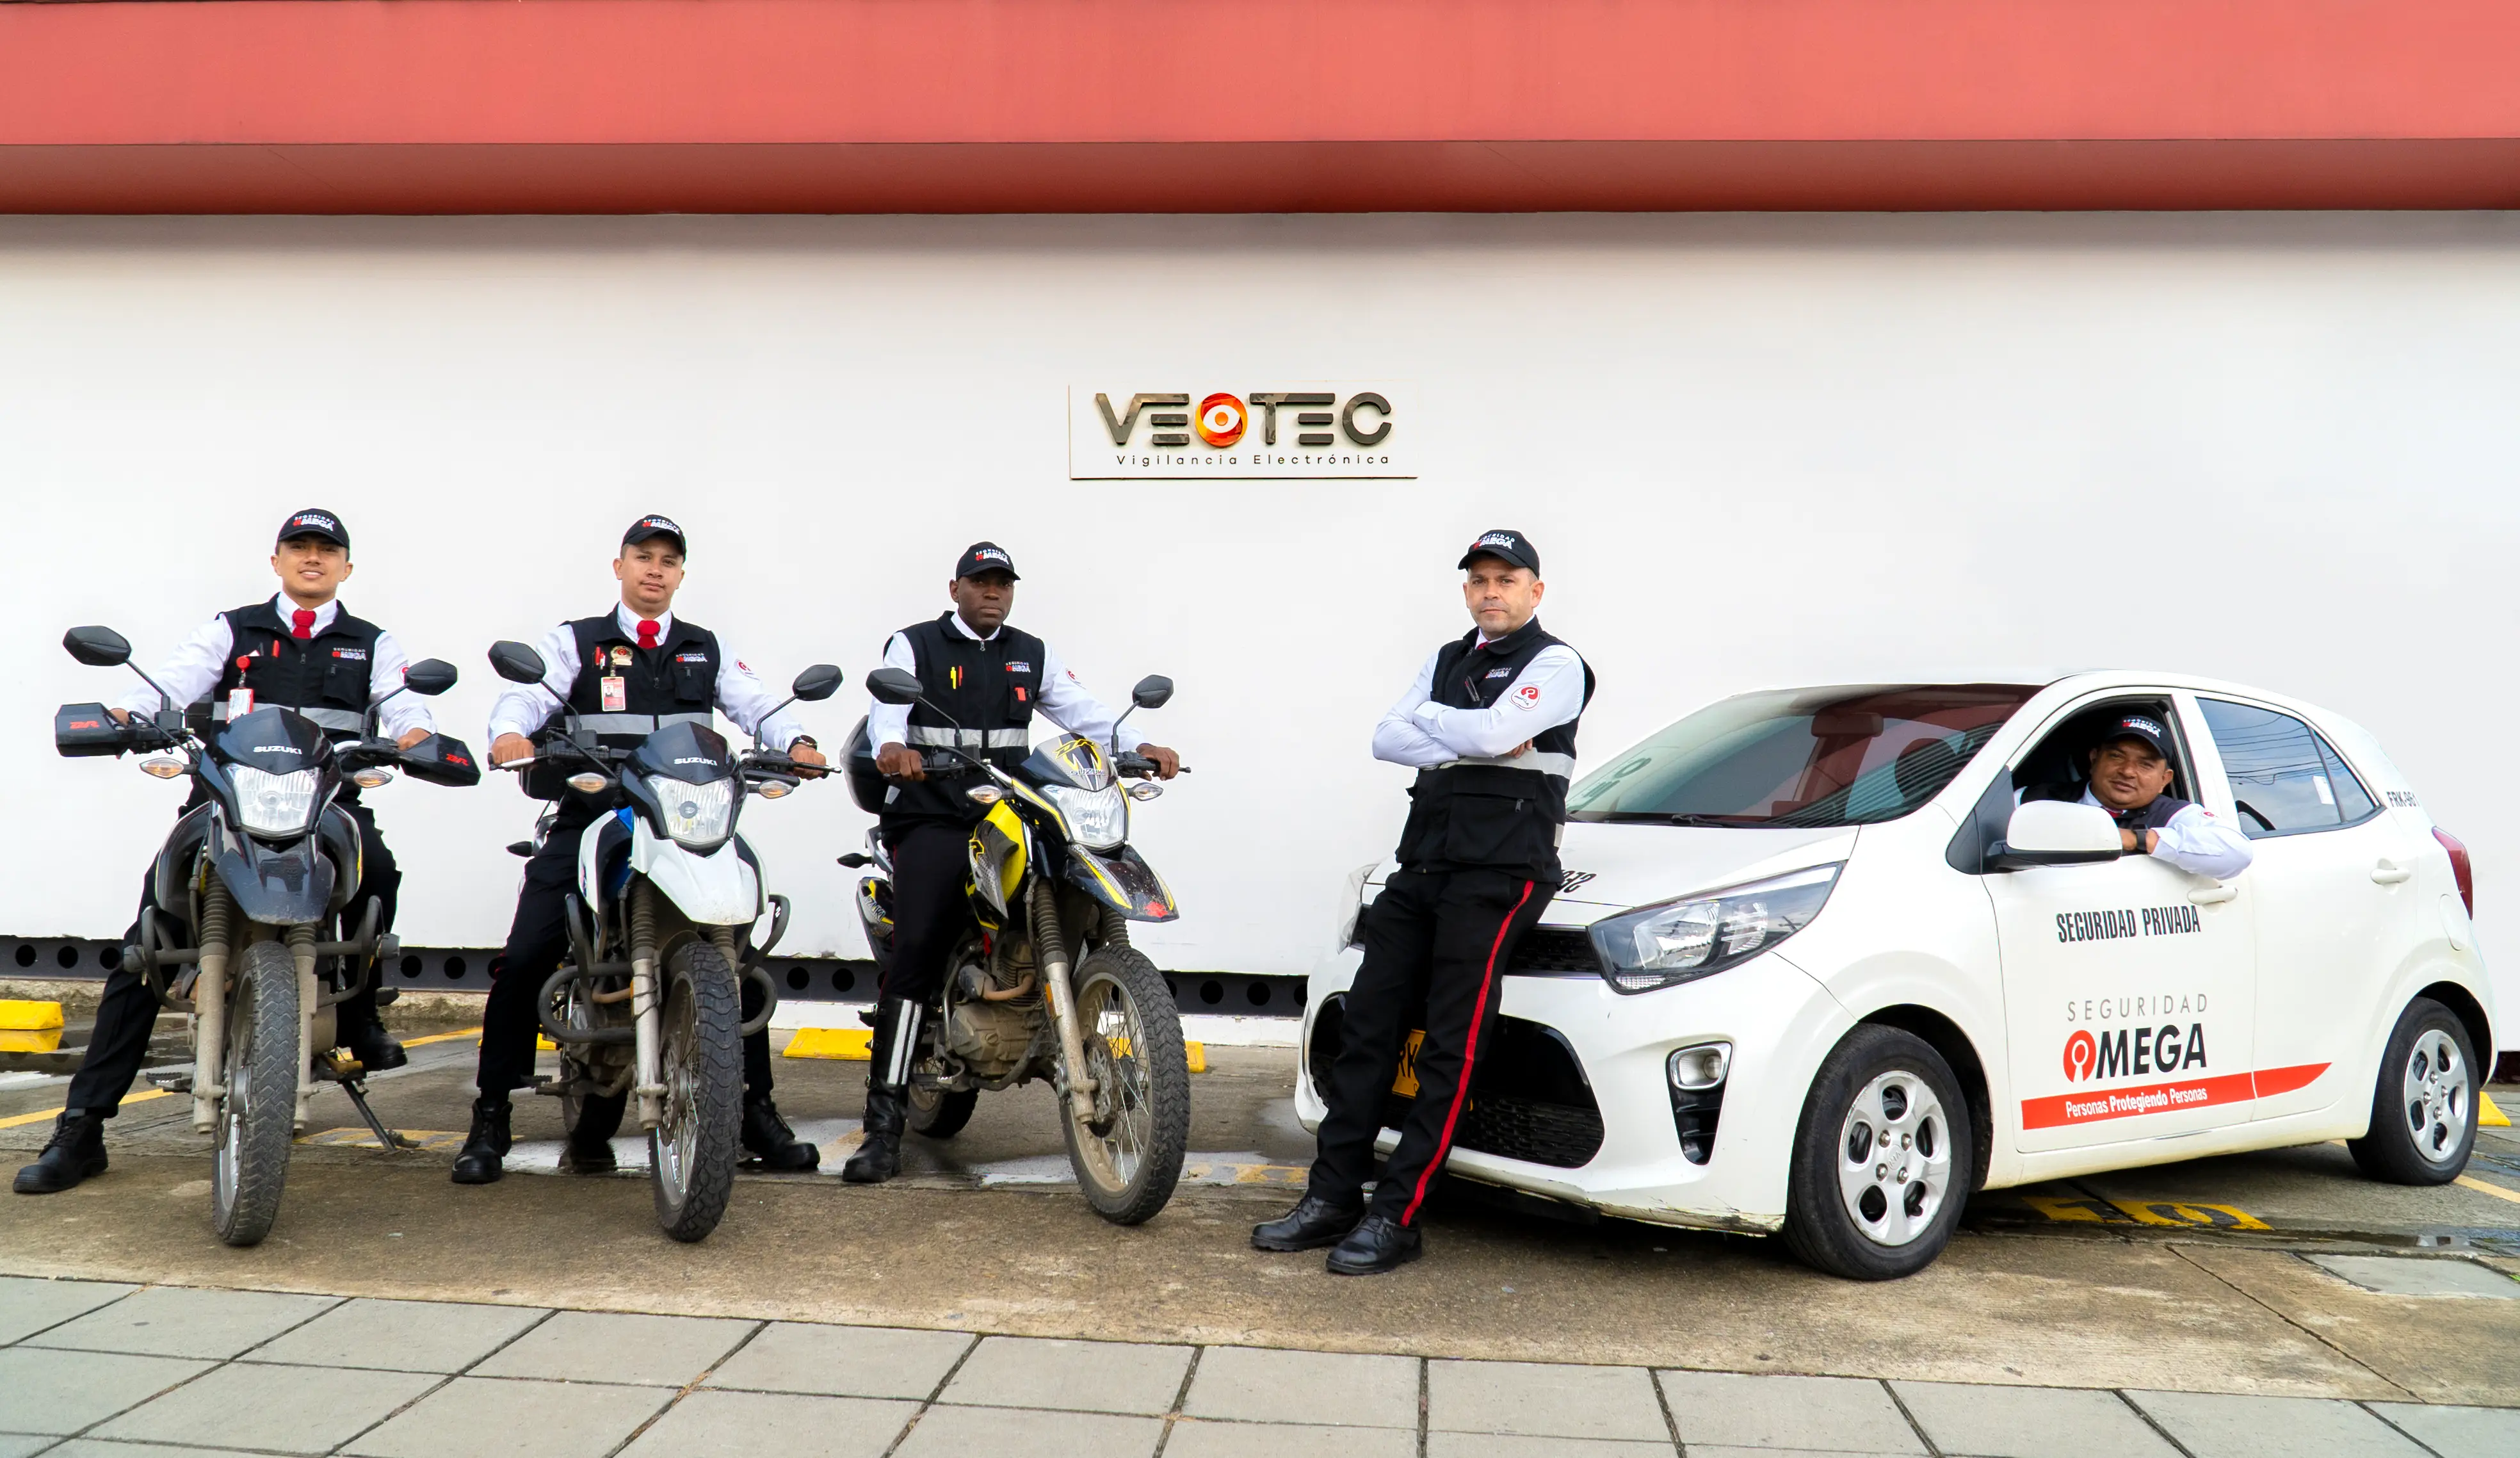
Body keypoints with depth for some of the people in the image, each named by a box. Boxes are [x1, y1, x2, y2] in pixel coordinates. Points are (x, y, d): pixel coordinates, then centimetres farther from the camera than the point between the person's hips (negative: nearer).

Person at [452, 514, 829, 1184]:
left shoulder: (707, 651, 18)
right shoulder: (576, 642, 10)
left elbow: (757, 705, 3)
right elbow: (526, 694, -6)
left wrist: (796, 742, -19)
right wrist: (510, 732, -30)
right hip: (591, 822, -2)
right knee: (523, 961, -12)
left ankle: (757, 1111, 8)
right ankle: (490, 1117, 2)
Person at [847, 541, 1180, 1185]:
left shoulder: (1032, 655, 19)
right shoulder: (914, 646, 8)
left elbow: (1081, 710, 7)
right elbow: (887, 707, -11)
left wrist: (1139, 745, -12)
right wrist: (892, 747, -35)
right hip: (931, 822, -5)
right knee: (914, 953, -17)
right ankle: (885, 1124, -18)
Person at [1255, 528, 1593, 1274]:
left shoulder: (1554, 664, 0)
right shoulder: (1447, 659, 21)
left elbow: (1494, 732, -17)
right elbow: (1386, 738, 8)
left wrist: (1428, 718, 1)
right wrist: (1464, 744, -7)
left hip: (1501, 870, -7)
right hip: (1423, 861, 7)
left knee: (1450, 1046, -8)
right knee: (1368, 1025, 3)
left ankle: (1398, 1216, -6)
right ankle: (1333, 1197, 8)